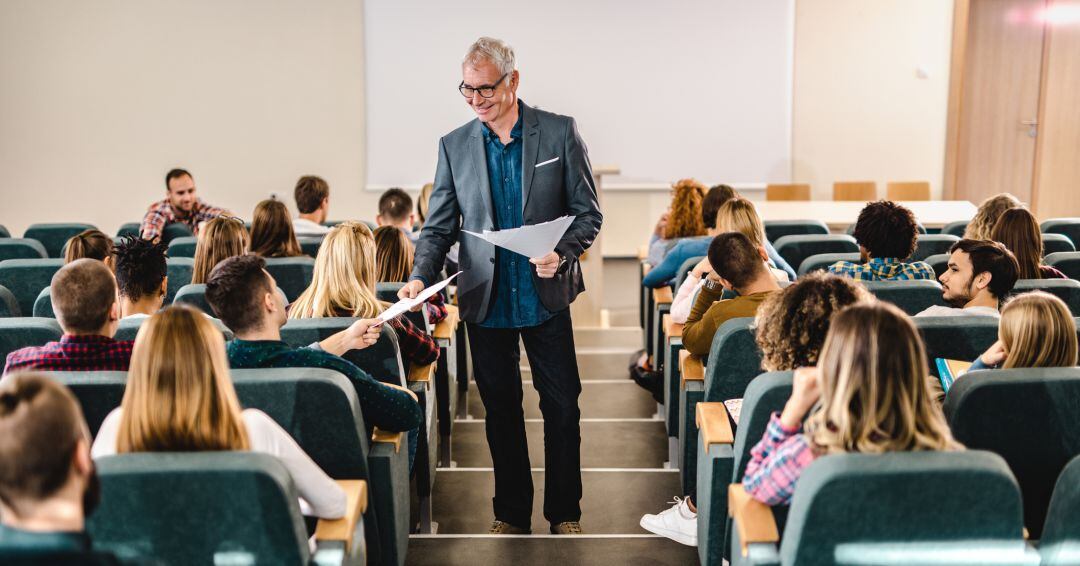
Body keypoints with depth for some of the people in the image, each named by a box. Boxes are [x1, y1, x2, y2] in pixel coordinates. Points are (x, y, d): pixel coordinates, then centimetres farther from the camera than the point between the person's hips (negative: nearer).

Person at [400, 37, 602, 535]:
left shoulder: (560, 132, -3)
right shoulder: (454, 145, 3)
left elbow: (588, 213, -1)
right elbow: (440, 226, 4)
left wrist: (562, 254, -19)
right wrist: (421, 277, -13)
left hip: (545, 297, -1)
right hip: (485, 301, 2)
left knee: (562, 406, 6)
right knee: (500, 410, 11)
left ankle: (564, 512, 22)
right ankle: (511, 512, 25)